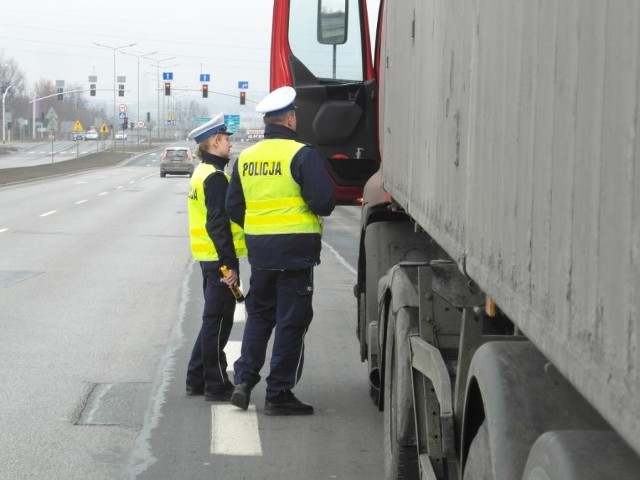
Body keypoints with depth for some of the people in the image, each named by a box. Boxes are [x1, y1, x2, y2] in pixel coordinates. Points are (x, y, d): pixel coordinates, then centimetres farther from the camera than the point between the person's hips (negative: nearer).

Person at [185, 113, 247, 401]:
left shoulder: (202, 173, 15)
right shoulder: (215, 177, -16)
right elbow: (218, 224, -22)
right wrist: (230, 264, -22)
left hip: (209, 257, 10)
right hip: (219, 258, -10)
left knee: (213, 319, 17)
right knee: (218, 321, -3)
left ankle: (197, 379, 22)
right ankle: (216, 384, 3)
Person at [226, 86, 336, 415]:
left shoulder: (246, 158, 6)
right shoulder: (301, 154, -12)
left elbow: (233, 208, 10)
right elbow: (324, 201, -17)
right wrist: (317, 208, 5)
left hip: (259, 250, 5)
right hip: (296, 251, -5)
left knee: (259, 315, 19)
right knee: (291, 321, 2)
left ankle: (244, 379, 9)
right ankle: (279, 394, 5)